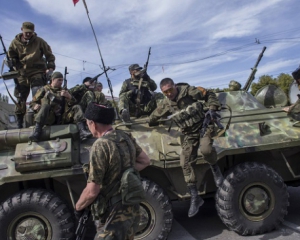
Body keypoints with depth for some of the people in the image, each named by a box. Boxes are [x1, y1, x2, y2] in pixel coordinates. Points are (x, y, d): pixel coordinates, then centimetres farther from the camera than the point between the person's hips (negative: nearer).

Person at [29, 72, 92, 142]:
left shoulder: (63, 91, 25)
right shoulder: (44, 89, 19)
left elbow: (73, 103, 14)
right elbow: (32, 103, 19)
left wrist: (69, 96, -7)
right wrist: (36, 106, -5)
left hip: (62, 118, 2)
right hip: (49, 118, -2)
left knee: (76, 107, -18)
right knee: (45, 105, -31)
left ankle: (82, 132, -38)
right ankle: (37, 132, -42)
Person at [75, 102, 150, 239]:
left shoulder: (101, 146, -24)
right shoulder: (126, 137, -2)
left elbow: (92, 191, -22)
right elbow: (145, 161, 12)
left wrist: (78, 207, -4)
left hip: (114, 215, -7)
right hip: (133, 209, 8)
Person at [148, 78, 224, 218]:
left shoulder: (188, 91, -11)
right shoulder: (166, 105, 0)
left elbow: (209, 95, -3)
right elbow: (152, 118, 15)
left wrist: (212, 109, -14)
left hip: (203, 126, -3)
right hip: (189, 134, 4)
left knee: (205, 149, -35)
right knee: (186, 164, -7)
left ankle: (215, 168, 1)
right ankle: (195, 198, 4)